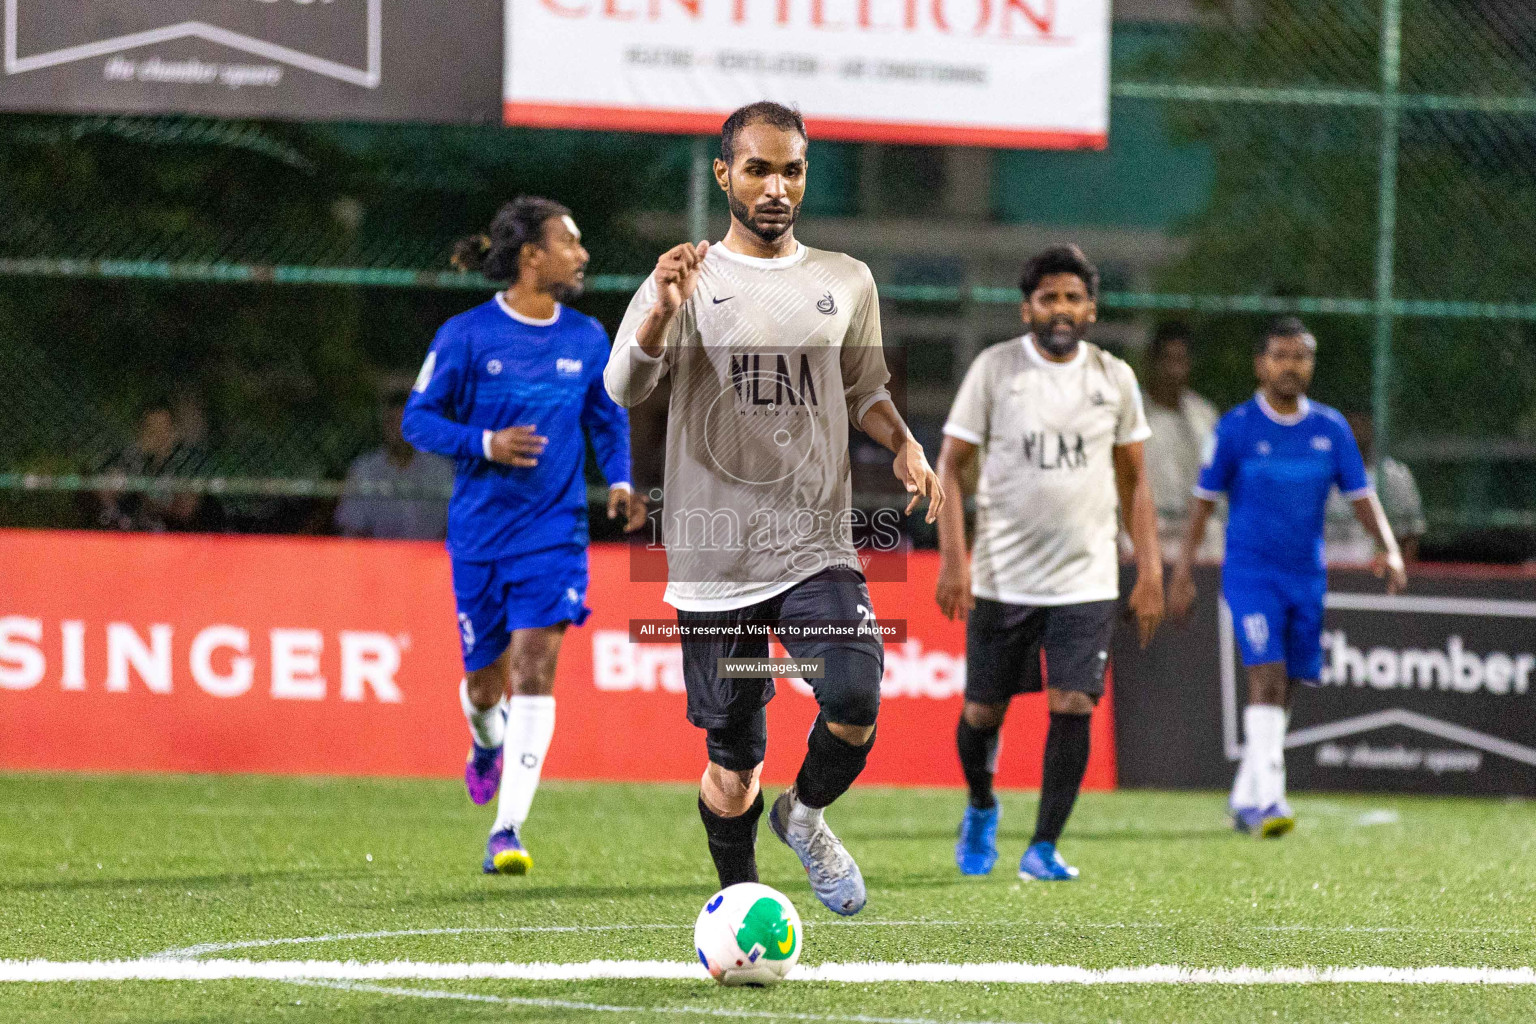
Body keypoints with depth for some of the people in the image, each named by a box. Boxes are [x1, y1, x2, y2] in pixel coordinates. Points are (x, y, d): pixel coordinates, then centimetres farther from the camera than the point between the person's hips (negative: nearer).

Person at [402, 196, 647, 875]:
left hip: (554, 532, 1)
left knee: (535, 667, -15)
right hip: (480, 532, -1)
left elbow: (608, 419, 19)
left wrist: (619, 482, 2)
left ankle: (507, 830, -16)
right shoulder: (466, 336, -6)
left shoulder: (588, 340, 4)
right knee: (485, 677, 10)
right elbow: (418, 419, -3)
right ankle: (488, 743, 49)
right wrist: (485, 443, -19)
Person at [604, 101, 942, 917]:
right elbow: (623, 389, -14)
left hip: (817, 550, 2)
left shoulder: (845, 283, 11)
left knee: (854, 699, -21)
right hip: (715, 561, -2)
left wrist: (904, 445, 5)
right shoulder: (686, 281, 0)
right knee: (733, 760, 0)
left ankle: (806, 814, 10)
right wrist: (662, 313, -34)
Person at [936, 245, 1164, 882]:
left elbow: (1133, 481, 12)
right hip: (1003, 578, -1)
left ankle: (1043, 848, -4)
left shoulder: (1114, 377, 5)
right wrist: (953, 558, -11)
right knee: (983, 711, 5)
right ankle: (981, 808, 35)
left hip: (1087, 580, 1)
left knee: (1072, 707, -12)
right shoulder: (995, 369, -3)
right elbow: (949, 466, 0)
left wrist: (1149, 572, 6)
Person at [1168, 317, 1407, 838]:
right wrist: (1182, 574, -2)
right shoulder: (1236, 427, -4)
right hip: (1251, 573, -4)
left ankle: (1245, 798, 24)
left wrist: (1390, 550, -10)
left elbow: (1361, 496, 7)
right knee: (1267, 676, -19)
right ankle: (1267, 799, -25)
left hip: (1307, 576, 4)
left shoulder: (1330, 429, 5)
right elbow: (1204, 499, 1)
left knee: (1281, 692, 10)